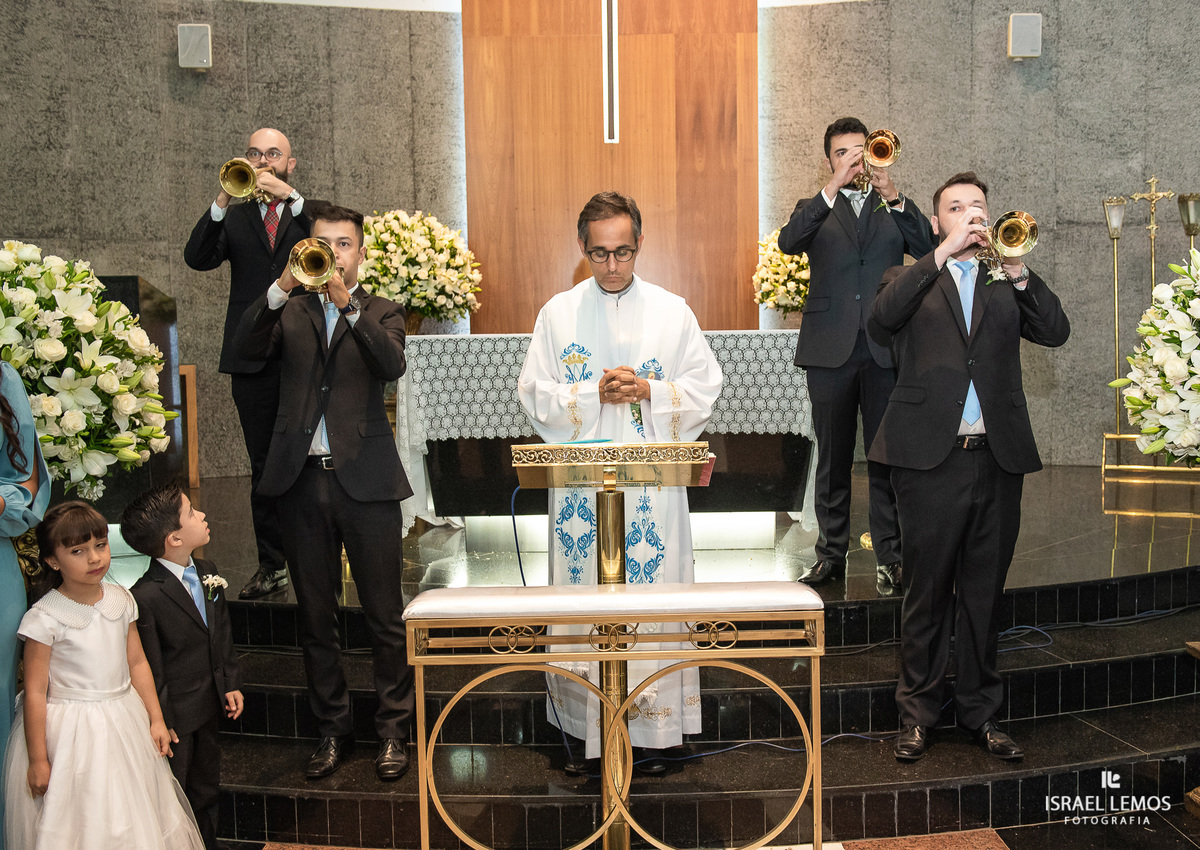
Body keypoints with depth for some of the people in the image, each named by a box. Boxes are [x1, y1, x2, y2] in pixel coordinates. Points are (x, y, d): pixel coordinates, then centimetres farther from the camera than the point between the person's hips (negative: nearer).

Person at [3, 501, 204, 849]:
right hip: (71, 733, -5)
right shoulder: (45, 618, -18)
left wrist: (156, 719, 7)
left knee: (129, 818, 19)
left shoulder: (121, 599, -3)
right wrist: (38, 760, -10)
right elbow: (35, 693, -14)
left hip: (125, 721, 5)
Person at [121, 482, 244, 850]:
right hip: (175, 715, -7)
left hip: (209, 705, 8)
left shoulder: (207, 571, -2)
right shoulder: (146, 597, -27)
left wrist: (231, 683, 9)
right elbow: (150, 668, -20)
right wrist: (163, 721, -14)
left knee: (206, 789, 24)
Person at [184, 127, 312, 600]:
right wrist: (223, 201, -16)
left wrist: (289, 196, -18)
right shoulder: (233, 218, 13)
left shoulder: (309, 214, 9)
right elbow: (197, 258, -4)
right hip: (252, 360, 2)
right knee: (263, 467, 8)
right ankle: (272, 565, 17)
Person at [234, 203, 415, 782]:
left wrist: (348, 304, -26)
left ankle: (393, 731, 16)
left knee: (384, 615, 2)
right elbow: (246, 349, -8)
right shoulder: (288, 312, 12)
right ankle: (331, 728, 26)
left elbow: (392, 365, -13)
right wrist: (282, 287, -20)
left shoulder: (380, 313, 8)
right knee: (315, 618, 12)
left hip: (365, 479, -2)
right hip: (301, 480, 2)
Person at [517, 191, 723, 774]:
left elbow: (704, 387, 4)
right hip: (579, 482, 1)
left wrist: (650, 392, -13)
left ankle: (651, 728, 13)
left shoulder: (672, 311, 6)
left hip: (652, 483, 0)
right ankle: (583, 727, 14)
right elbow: (535, 395, 3)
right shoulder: (558, 313, 7)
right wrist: (594, 394, -12)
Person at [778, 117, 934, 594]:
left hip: (885, 351, 0)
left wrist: (893, 196, -14)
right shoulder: (815, 210, 13)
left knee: (886, 456, -1)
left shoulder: (894, 209, 15)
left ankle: (889, 558, 7)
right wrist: (833, 188, -17)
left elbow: (929, 249, -4)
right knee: (832, 458, 6)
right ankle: (831, 553, 17)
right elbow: (789, 242, -10)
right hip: (831, 350, 0)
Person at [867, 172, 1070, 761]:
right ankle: (918, 712, 17)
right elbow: (882, 319, -13)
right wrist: (944, 252, -16)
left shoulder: (1004, 286, 16)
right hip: (930, 457, -3)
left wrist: (1016, 270, -12)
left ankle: (980, 712, 24)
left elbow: (1055, 332, 0)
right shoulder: (910, 280, 10)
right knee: (927, 592, 4)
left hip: (998, 459, 3)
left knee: (983, 594, 11)